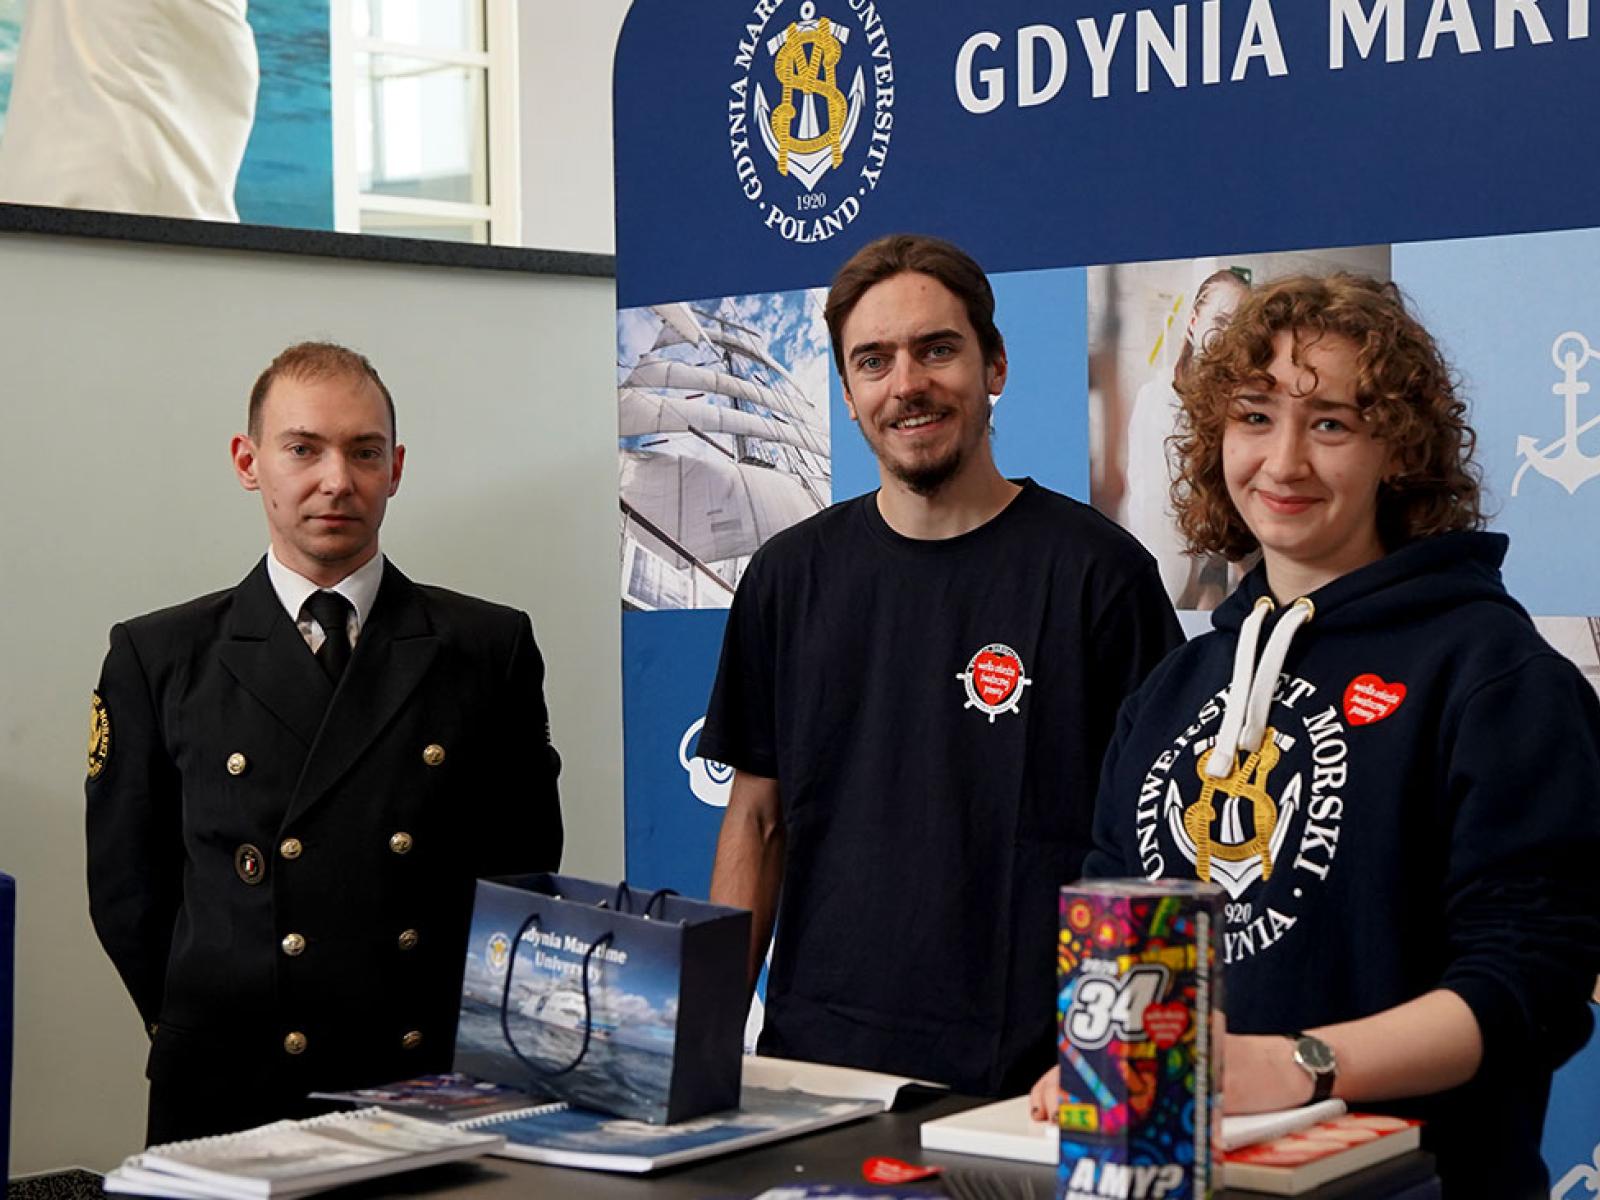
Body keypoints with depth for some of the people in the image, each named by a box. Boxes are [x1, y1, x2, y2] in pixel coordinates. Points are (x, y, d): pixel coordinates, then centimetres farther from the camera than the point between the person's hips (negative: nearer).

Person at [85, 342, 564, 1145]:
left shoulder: (491, 648, 2)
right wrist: (214, 1030, 3)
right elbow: (126, 889, 5)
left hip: (440, 1083, 1)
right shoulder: (158, 659, 2)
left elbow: (525, 865, 5)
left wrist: (466, 1030, 1)